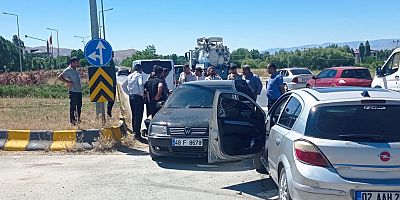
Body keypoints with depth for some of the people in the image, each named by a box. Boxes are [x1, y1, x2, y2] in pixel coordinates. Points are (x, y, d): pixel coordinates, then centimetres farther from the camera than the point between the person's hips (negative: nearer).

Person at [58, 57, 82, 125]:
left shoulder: (76, 70, 16)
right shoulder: (68, 70, -10)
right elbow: (60, 77, -16)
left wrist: (80, 84, 11)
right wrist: (67, 82, -18)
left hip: (79, 91, 8)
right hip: (73, 91, -8)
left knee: (79, 105, 13)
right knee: (73, 106, -2)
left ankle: (78, 118, 25)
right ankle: (72, 120, 5)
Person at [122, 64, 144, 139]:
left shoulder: (130, 76, 14)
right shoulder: (139, 75, -8)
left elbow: (123, 85, 18)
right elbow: (140, 84, -25)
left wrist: (129, 93, 16)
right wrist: (142, 94, -14)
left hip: (131, 96, 8)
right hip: (138, 97, -8)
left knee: (134, 115, 16)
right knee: (138, 116, -6)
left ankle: (134, 132, 21)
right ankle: (137, 134, -8)